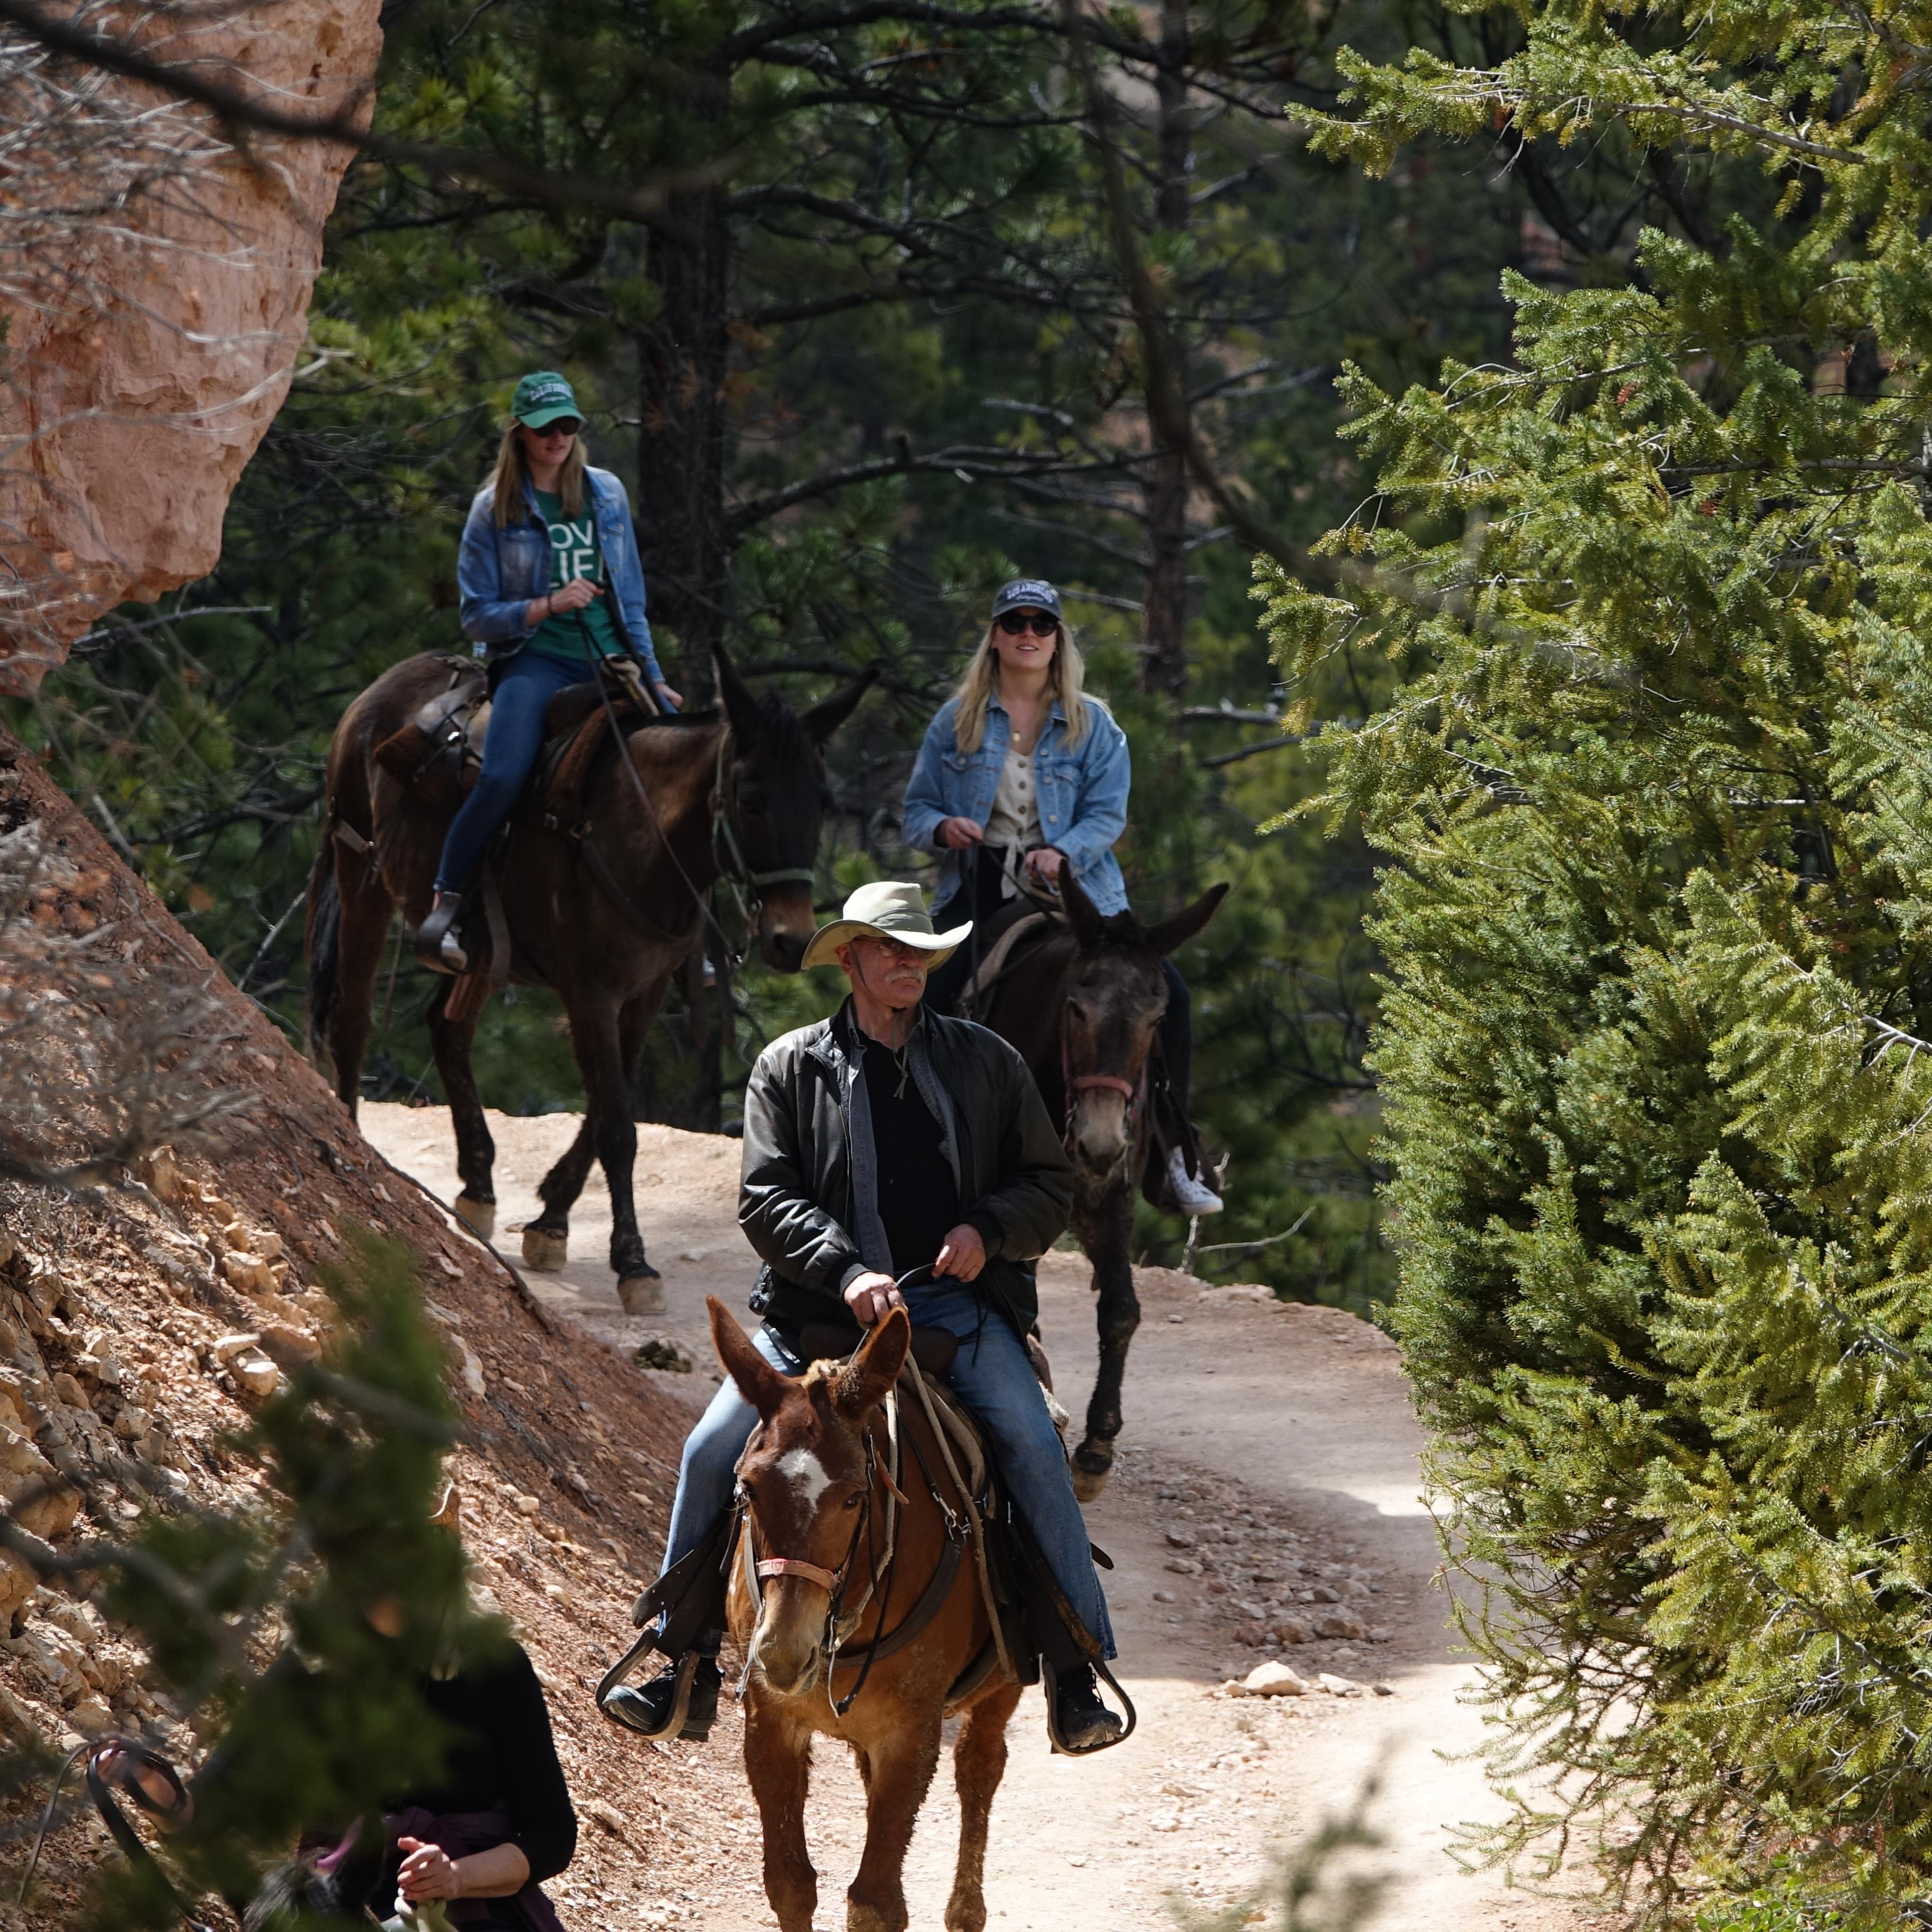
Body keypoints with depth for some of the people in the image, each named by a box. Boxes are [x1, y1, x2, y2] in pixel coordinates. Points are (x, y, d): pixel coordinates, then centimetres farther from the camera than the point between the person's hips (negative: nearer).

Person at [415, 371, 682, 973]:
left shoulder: (607, 494, 13)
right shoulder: (495, 510, 1)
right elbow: (477, 617, 0)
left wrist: (653, 678, 14)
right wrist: (549, 606, -13)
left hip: (609, 661, 5)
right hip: (534, 662, -5)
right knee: (501, 778, -32)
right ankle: (442, 914, -26)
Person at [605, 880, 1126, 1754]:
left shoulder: (985, 1061, 13)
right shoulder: (790, 1067, 9)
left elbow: (1050, 1182, 16)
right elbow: (766, 1197, -2)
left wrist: (988, 1229, -6)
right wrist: (847, 1270, -18)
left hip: (955, 1303, 0)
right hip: (821, 1309, 0)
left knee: (1033, 1447, -23)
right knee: (713, 1452, -14)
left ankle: (1079, 1676, -20)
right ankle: (688, 1669, -2)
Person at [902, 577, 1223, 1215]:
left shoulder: (1091, 724, 3)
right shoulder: (957, 721, 6)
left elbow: (1108, 811, -5)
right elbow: (917, 808, 8)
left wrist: (1064, 852, -24)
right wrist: (943, 828, -16)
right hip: (981, 891, 1)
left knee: (1167, 994, -15)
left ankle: (1174, 1159, -4)